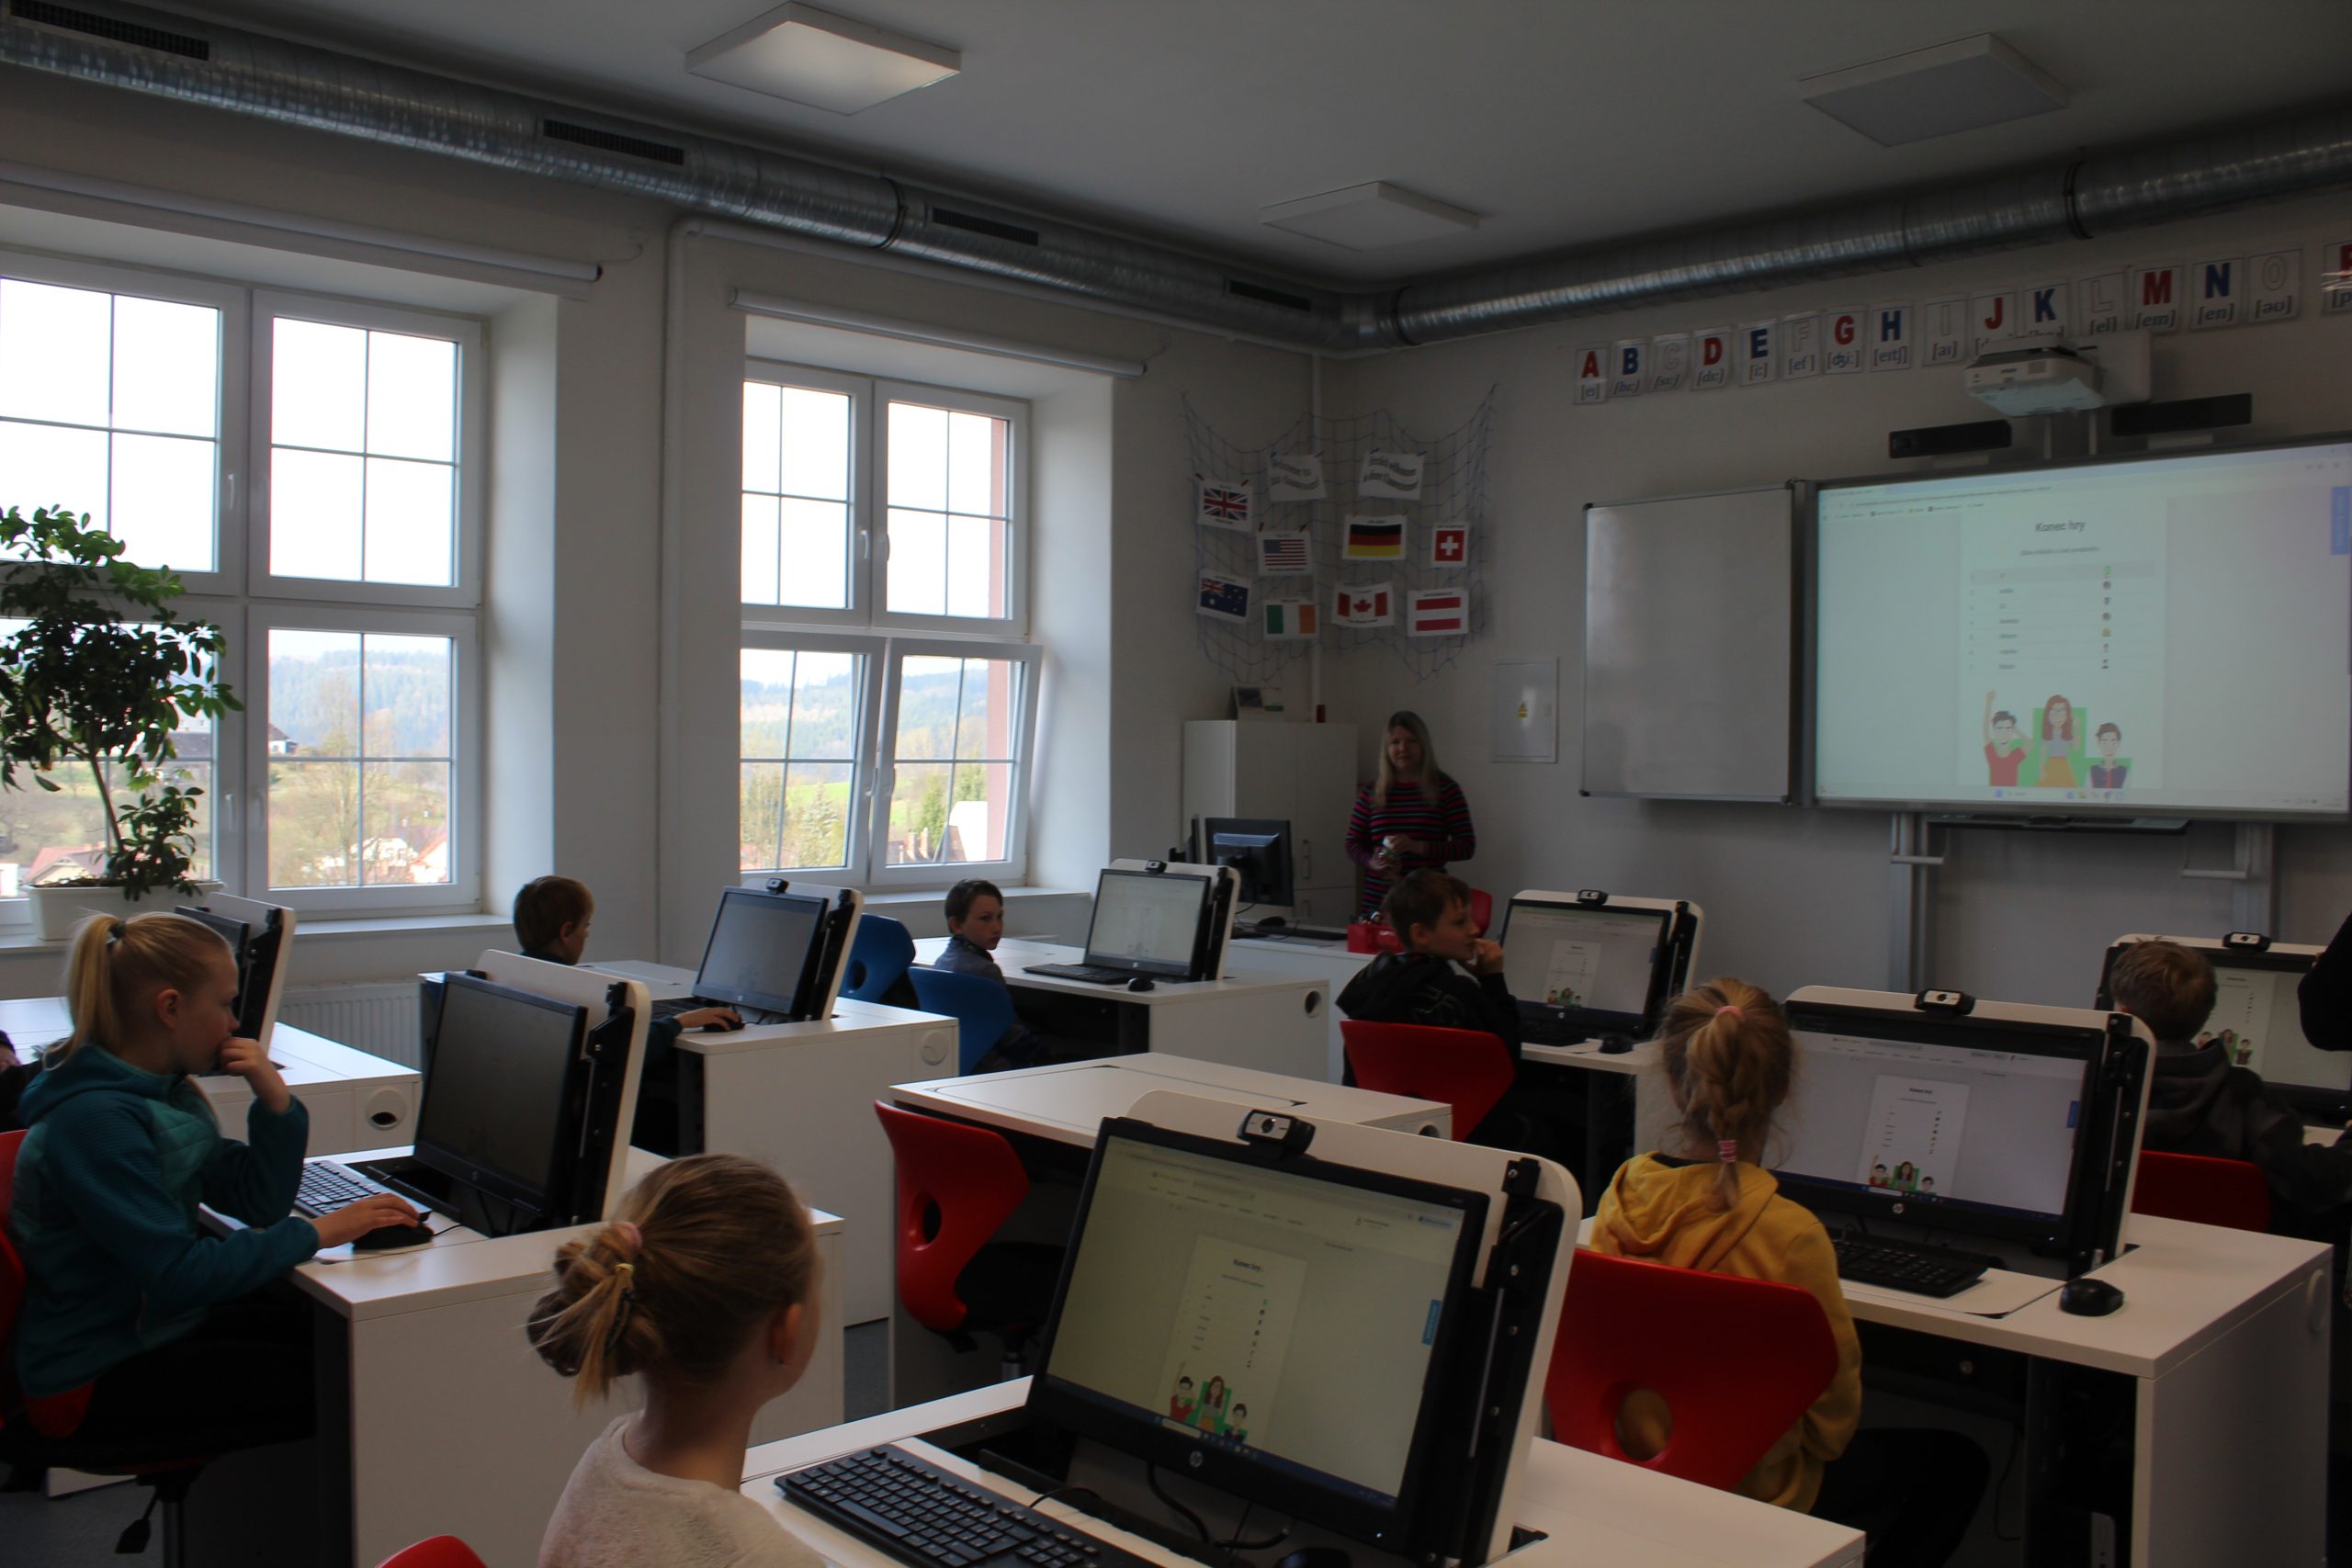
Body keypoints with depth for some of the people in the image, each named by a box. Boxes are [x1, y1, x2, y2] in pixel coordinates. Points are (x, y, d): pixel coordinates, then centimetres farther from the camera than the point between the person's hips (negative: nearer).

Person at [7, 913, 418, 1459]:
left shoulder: (165, 1092, 5)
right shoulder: (94, 1119, -25)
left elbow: (258, 1204, 6)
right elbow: (176, 1276, -28)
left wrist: (276, 1101, -8)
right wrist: (317, 1233, -25)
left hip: (161, 1325, 9)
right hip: (99, 1379, -9)